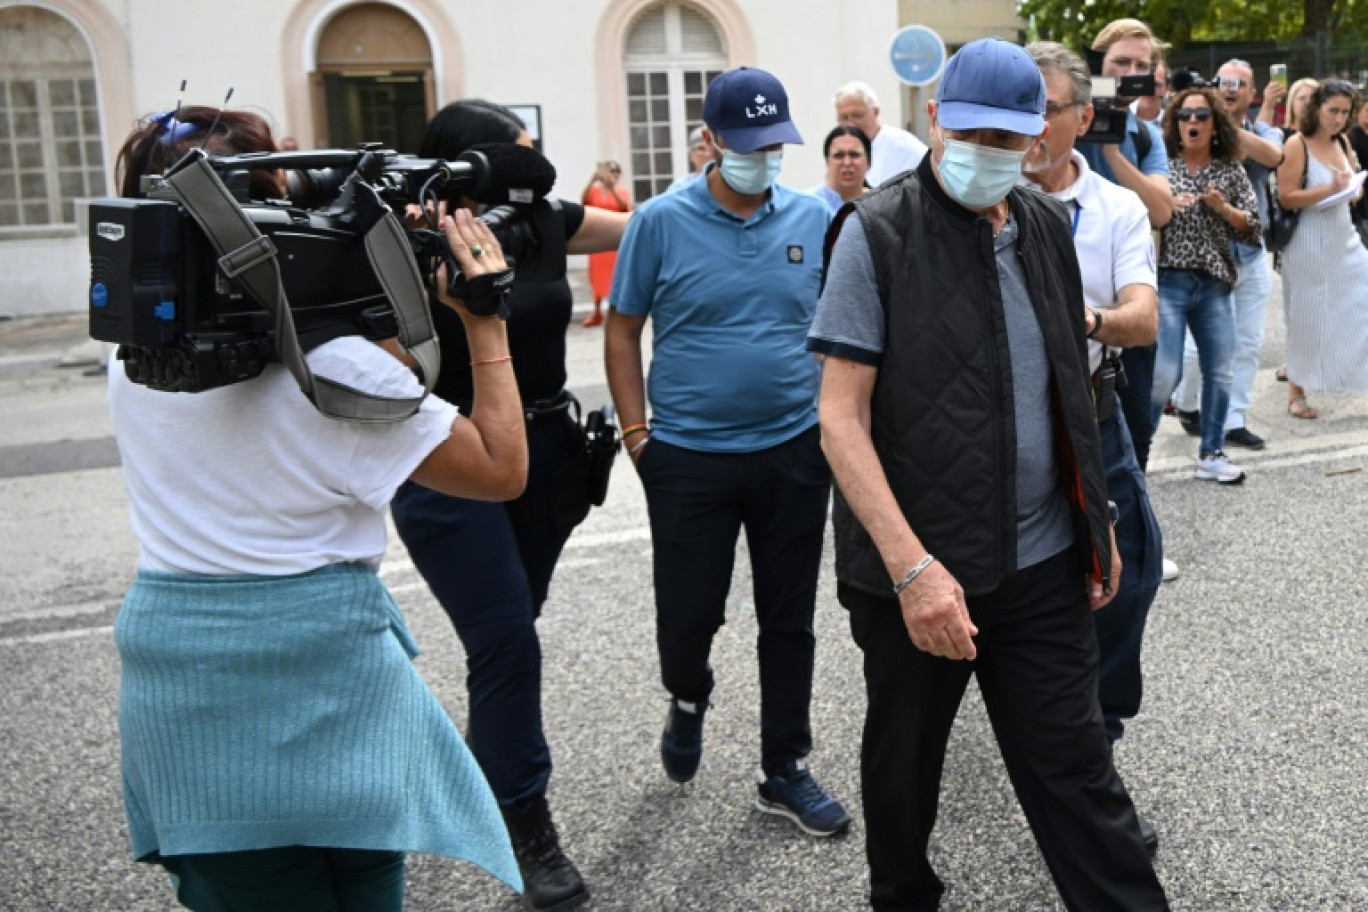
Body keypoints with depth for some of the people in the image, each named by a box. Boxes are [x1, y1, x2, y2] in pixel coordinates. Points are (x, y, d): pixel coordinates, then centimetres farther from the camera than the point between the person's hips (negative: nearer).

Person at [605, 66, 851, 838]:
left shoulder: (815, 218, 2)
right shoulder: (661, 222, -4)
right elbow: (623, 333, 1)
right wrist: (637, 433, -5)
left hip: (795, 452, 2)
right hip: (688, 457, -2)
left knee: (789, 621, 10)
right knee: (687, 614, 5)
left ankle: (786, 771, 25)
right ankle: (689, 701, 39)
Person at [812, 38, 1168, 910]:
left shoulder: (1049, 227, 6)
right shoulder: (878, 232, -11)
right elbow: (842, 416, -16)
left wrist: (1098, 521, 14)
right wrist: (912, 566, -23)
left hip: (1045, 564, 3)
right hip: (918, 570, -3)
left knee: (1076, 770, 8)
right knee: (904, 764, 18)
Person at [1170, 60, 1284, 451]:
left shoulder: (1266, 132, 6)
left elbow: (1271, 155, -17)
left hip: (1252, 251, 4)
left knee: (1247, 344, 7)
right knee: (1201, 341, -4)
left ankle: (1233, 421, 16)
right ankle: (1186, 403, 23)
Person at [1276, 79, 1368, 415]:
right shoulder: (1297, 145, -10)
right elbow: (1286, 198, -16)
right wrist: (1329, 189, -22)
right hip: (1309, 245, -6)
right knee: (1307, 320, 3)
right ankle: (1297, 392, 18)